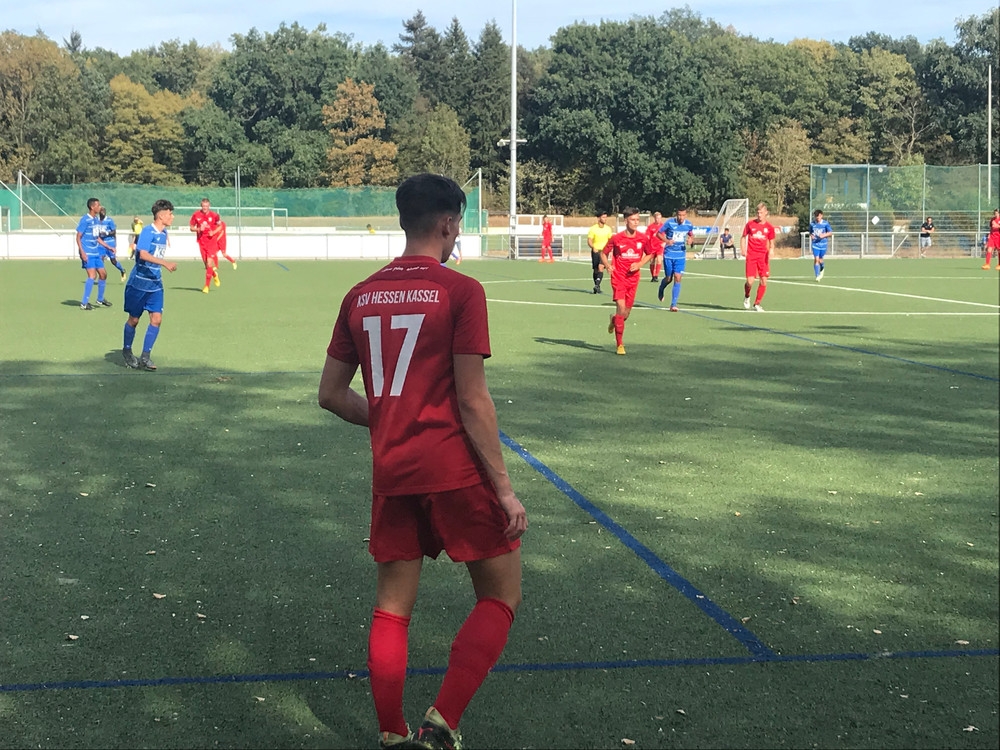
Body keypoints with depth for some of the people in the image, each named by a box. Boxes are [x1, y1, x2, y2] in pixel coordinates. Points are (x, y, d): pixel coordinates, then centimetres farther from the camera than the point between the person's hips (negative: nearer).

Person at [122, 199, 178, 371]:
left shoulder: (163, 233, 8)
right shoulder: (147, 231, -16)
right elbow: (143, 254, -31)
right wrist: (165, 263, -39)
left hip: (155, 283, 6)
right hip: (139, 282, -6)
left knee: (156, 319, -5)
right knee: (134, 319, 7)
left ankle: (145, 357, 1)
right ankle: (127, 351, 29)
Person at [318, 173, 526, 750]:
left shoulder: (361, 296, 8)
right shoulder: (461, 291, -8)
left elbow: (332, 393, 13)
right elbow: (472, 400, -11)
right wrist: (504, 487, -7)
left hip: (390, 470, 5)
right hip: (453, 467, -5)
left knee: (393, 608, 15)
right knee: (501, 598, 9)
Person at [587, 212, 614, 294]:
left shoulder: (608, 228, 5)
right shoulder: (593, 229, -4)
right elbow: (589, 241, -6)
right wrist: (593, 247, -25)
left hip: (604, 251, 0)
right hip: (595, 251, 0)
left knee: (601, 267, -20)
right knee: (596, 269, 7)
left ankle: (597, 285, -27)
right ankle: (597, 287, 21)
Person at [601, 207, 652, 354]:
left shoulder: (643, 238, -2)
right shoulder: (617, 238, -9)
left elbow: (649, 254, 13)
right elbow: (603, 253, 5)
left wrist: (639, 264, -5)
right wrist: (608, 266, -13)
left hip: (633, 278, 4)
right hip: (619, 277, -4)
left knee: (626, 313, 9)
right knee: (621, 307, -16)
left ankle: (614, 320, 48)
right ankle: (619, 345, -8)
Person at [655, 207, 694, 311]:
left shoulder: (689, 225, -2)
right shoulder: (669, 222, -12)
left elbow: (691, 235, 16)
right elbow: (658, 233, -4)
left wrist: (691, 239, -8)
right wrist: (666, 240, -22)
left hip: (681, 255, 2)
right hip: (669, 254, -2)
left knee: (677, 278, -10)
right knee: (668, 278, 7)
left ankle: (673, 304, -7)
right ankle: (661, 291, 44)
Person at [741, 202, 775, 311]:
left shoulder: (769, 227, 4)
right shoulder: (750, 224, 2)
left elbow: (771, 243, 12)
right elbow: (743, 237, 12)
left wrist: (770, 252, -8)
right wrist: (744, 250, -3)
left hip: (763, 256, 2)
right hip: (751, 256, -1)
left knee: (764, 281, -5)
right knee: (750, 281, -10)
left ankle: (757, 304, 12)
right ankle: (746, 297, 23)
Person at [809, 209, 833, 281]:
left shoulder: (825, 223, -4)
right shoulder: (812, 224, 3)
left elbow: (830, 233, -1)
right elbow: (810, 232, 17)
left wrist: (824, 235, -17)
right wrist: (811, 235, -6)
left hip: (823, 244, -1)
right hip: (815, 244, 1)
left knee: (820, 260, 6)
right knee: (816, 259, -11)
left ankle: (821, 270, 40)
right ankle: (817, 276, -6)